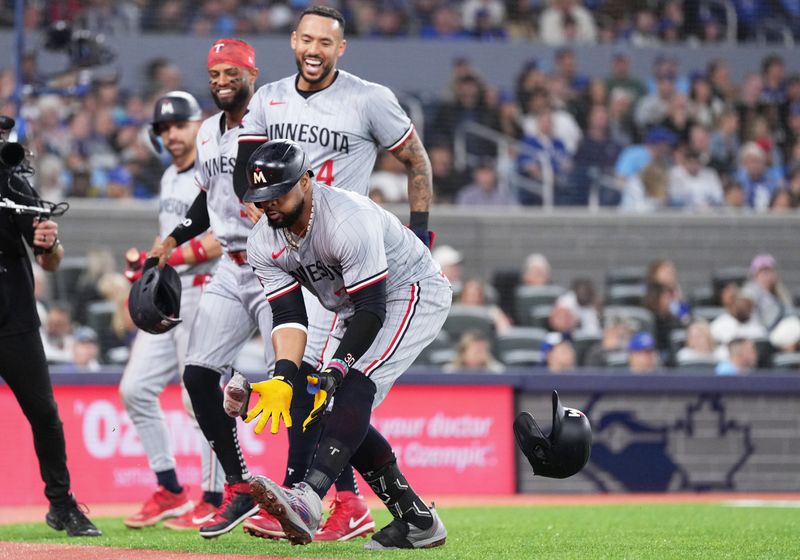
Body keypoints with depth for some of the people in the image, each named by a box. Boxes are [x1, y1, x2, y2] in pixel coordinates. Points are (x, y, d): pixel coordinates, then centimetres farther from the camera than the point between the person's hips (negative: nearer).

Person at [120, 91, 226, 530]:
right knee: (136, 388, 5)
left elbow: (221, 239, -20)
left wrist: (169, 259, -24)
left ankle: (214, 501, 0)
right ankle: (169, 492, 13)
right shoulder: (170, 177, 19)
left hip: (204, 293, -9)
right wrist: (146, 265, 11)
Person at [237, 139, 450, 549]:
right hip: (354, 309, 9)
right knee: (334, 413, -2)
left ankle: (308, 501, -48)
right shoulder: (264, 244, -8)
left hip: (414, 291, -9)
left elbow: (372, 309, -32)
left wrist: (335, 369, -41)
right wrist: (284, 376, -30)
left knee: (353, 388, -30)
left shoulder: (347, 220, -31)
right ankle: (417, 521, 5)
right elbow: (289, 316, -12)